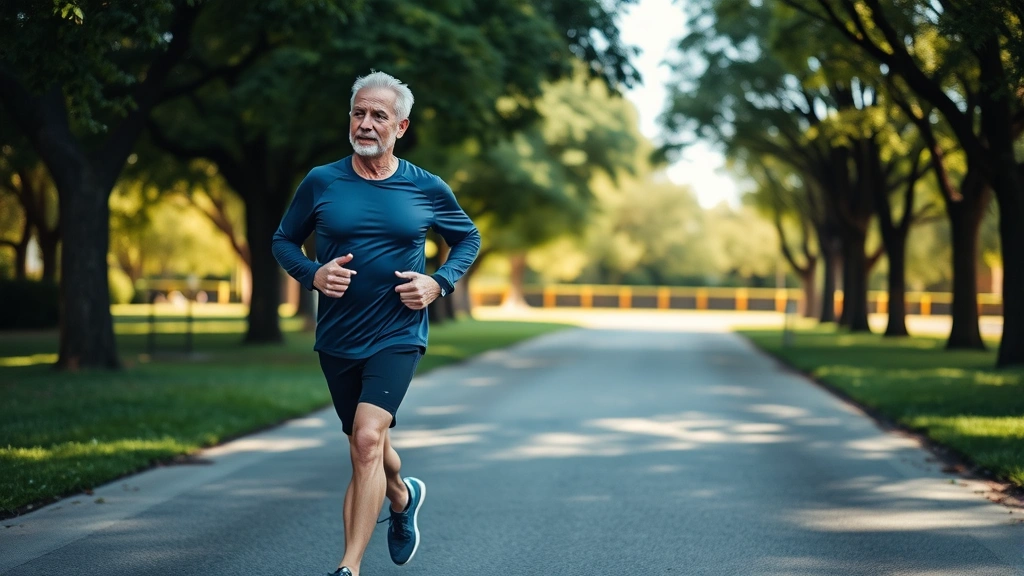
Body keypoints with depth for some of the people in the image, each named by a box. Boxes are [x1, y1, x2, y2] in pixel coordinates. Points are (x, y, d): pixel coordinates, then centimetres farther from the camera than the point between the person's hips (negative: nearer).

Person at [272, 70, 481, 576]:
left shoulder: (427, 189, -3)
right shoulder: (321, 183, -2)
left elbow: (468, 238, 13)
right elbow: (283, 240, 10)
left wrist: (439, 283, -4)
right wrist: (312, 275, -10)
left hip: (397, 336, -3)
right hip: (337, 340, 3)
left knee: (368, 439, -22)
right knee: (367, 452, 17)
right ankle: (403, 497, 51)